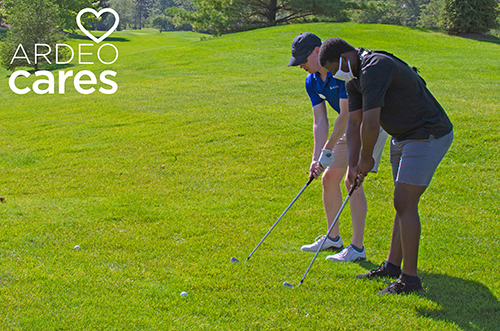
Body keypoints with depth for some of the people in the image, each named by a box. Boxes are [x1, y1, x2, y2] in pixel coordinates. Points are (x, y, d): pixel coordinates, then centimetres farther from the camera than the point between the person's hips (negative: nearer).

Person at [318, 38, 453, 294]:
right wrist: (352, 166, 2)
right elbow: (354, 123, 10)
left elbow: (371, 124, -29)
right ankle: (392, 265, 25)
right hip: (403, 137, 10)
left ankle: (410, 278, -7)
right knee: (403, 203, 15)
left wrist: (366, 158, -13)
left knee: (404, 204, -12)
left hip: (428, 136, -10)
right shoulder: (354, 79, 8)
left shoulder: (375, 68, -26)